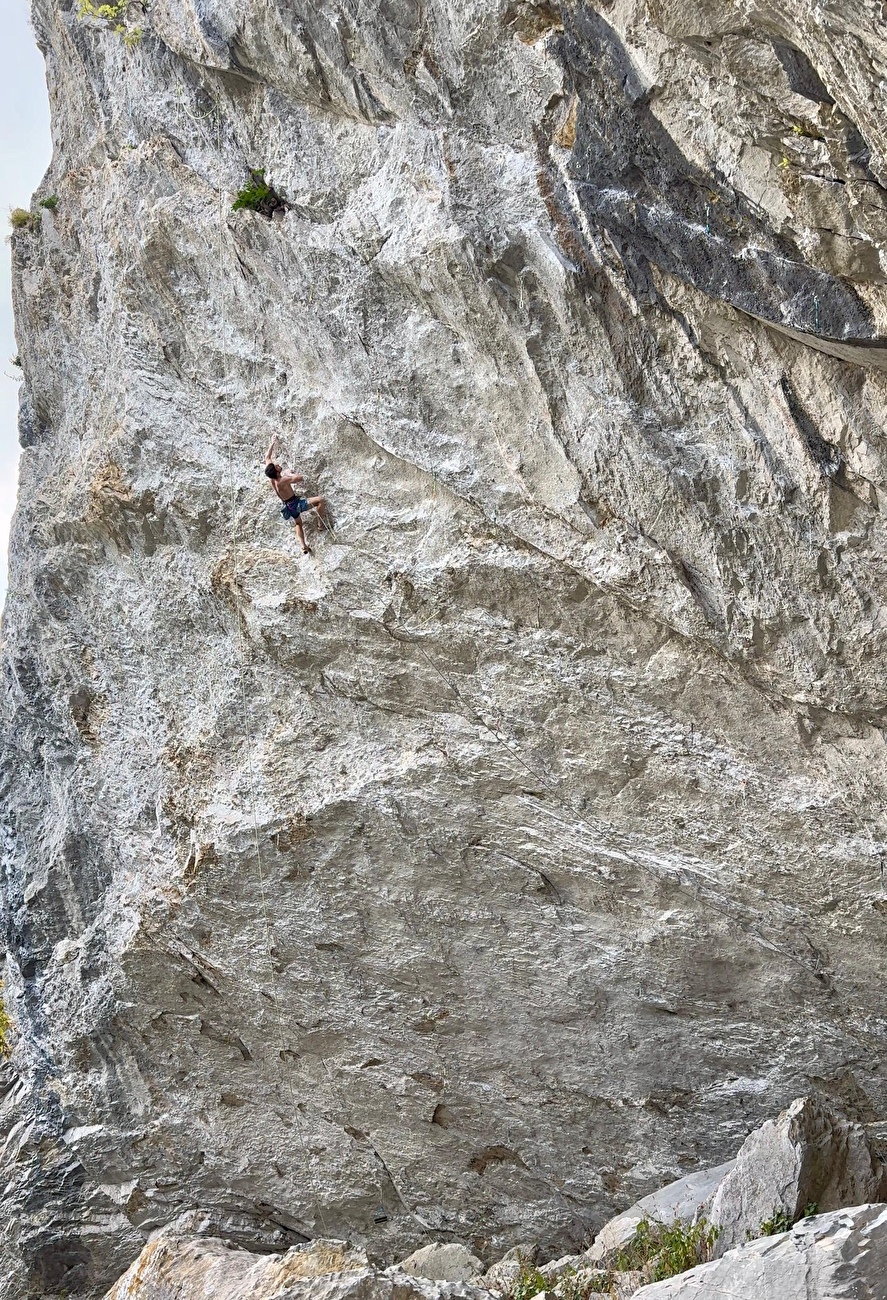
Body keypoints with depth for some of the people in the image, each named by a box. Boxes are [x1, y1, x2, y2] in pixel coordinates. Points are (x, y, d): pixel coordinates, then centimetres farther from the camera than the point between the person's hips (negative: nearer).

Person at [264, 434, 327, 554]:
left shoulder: (272, 477, -9)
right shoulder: (282, 481, -31)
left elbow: (267, 457, 3)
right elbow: (301, 478, -31)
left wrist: (272, 443, 8)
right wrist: (290, 473, -13)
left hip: (288, 506, 9)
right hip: (296, 503, -9)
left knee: (298, 523, 31)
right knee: (321, 500, -9)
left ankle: (304, 547, 24)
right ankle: (322, 523, 2)